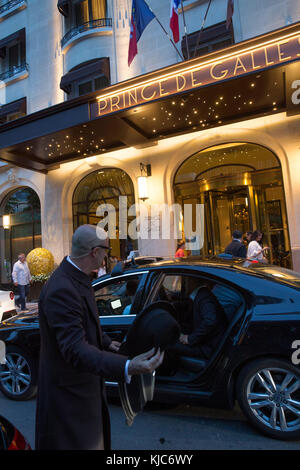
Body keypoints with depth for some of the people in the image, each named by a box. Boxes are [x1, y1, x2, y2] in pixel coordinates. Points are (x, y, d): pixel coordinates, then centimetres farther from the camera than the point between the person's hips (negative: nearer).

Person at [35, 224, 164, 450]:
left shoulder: (76, 277, 0)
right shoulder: (61, 290, -33)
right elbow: (75, 349, -39)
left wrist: (107, 343, 10)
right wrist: (127, 367, -49)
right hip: (69, 391, -9)